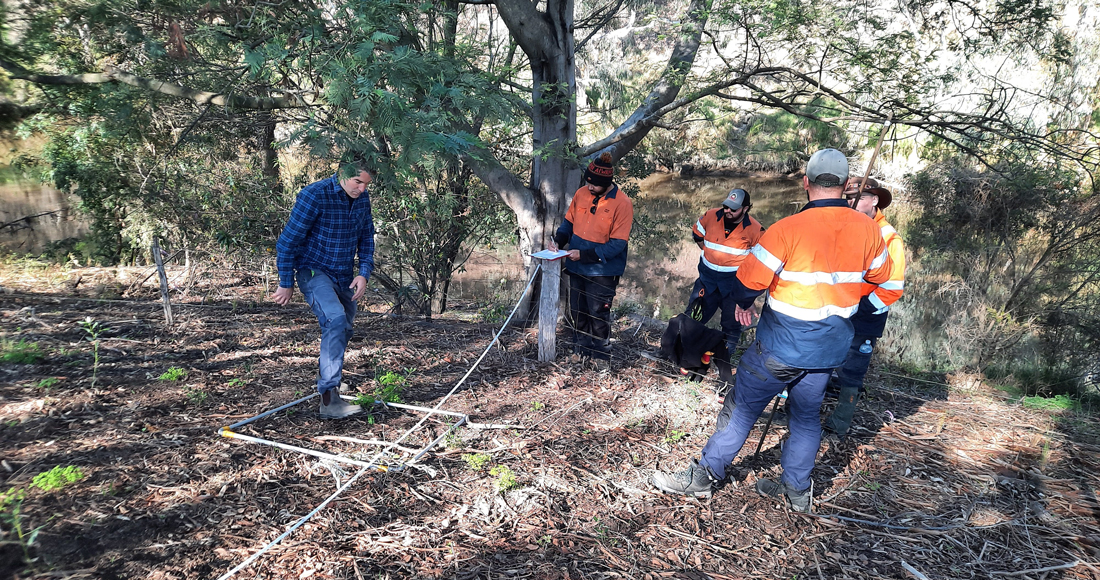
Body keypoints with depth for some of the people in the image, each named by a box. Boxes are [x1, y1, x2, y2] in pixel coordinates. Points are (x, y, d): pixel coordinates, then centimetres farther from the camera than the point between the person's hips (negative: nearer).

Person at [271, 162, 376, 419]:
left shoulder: (363, 198, 1)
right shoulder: (314, 195, -20)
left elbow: (366, 237, 12)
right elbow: (288, 240, -16)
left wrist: (364, 273, -1)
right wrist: (286, 284, -10)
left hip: (344, 277, 8)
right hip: (314, 271, -7)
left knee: (344, 330, 15)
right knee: (336, 319, -29)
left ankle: (328, 387, 38)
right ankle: (329, 398, -29)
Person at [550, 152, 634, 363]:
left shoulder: (622, 203, -15)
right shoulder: (581, 194, 0)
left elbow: (617, 244, -17)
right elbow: (569, 222, 14)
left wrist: (585, 255, -21)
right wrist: (558, 240, -6)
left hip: (602, 272, -6)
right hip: (576, 267, 6)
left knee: (598, 316, 1)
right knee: (578, 314, 17)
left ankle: (600, 360, 17)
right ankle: (580, 355, 34)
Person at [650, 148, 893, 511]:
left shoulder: (788, 229, -20)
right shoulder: (868, 228, -3)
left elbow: (749, 280, -17)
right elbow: (880, 277, 13)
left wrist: (743, 304, 5)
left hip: (781, 346, -5)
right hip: (831, 347, 5)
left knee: (742, 408, 7)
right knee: (807, 416, 19)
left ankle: (704, 477, 19)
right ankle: (796, 490, 31)